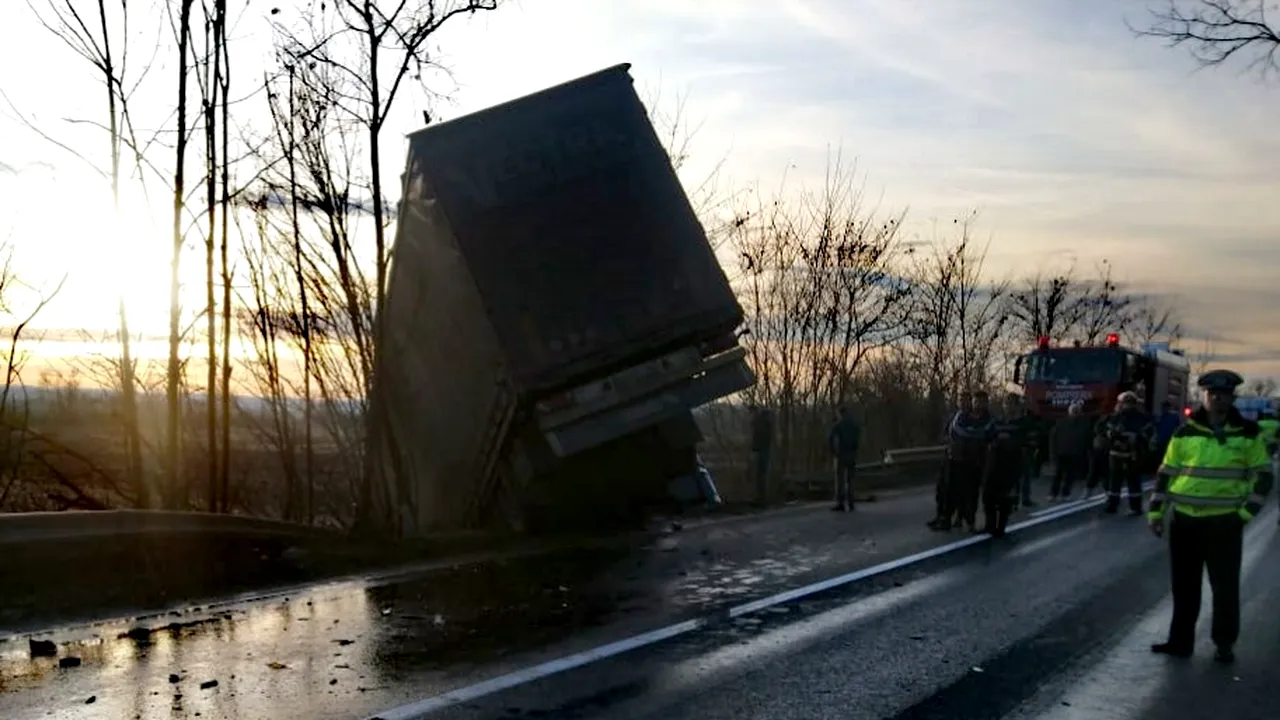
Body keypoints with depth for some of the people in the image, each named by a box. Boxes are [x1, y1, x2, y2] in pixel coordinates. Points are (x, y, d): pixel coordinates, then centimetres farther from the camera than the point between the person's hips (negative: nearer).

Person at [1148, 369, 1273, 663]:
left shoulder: (1249, 433, -1)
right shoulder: (1185, 433, 3)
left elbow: (1264, 476, 3)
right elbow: (1166, 473, 8)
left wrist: (1246, 513, -5)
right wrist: (1155, 511, 3)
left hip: (1225, 522, -2)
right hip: (1184, 520, 2)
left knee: (1225, 586, 5)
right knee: (1183, 585, 9)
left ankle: (1225, 644, 18)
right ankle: (1180, 640, 18)